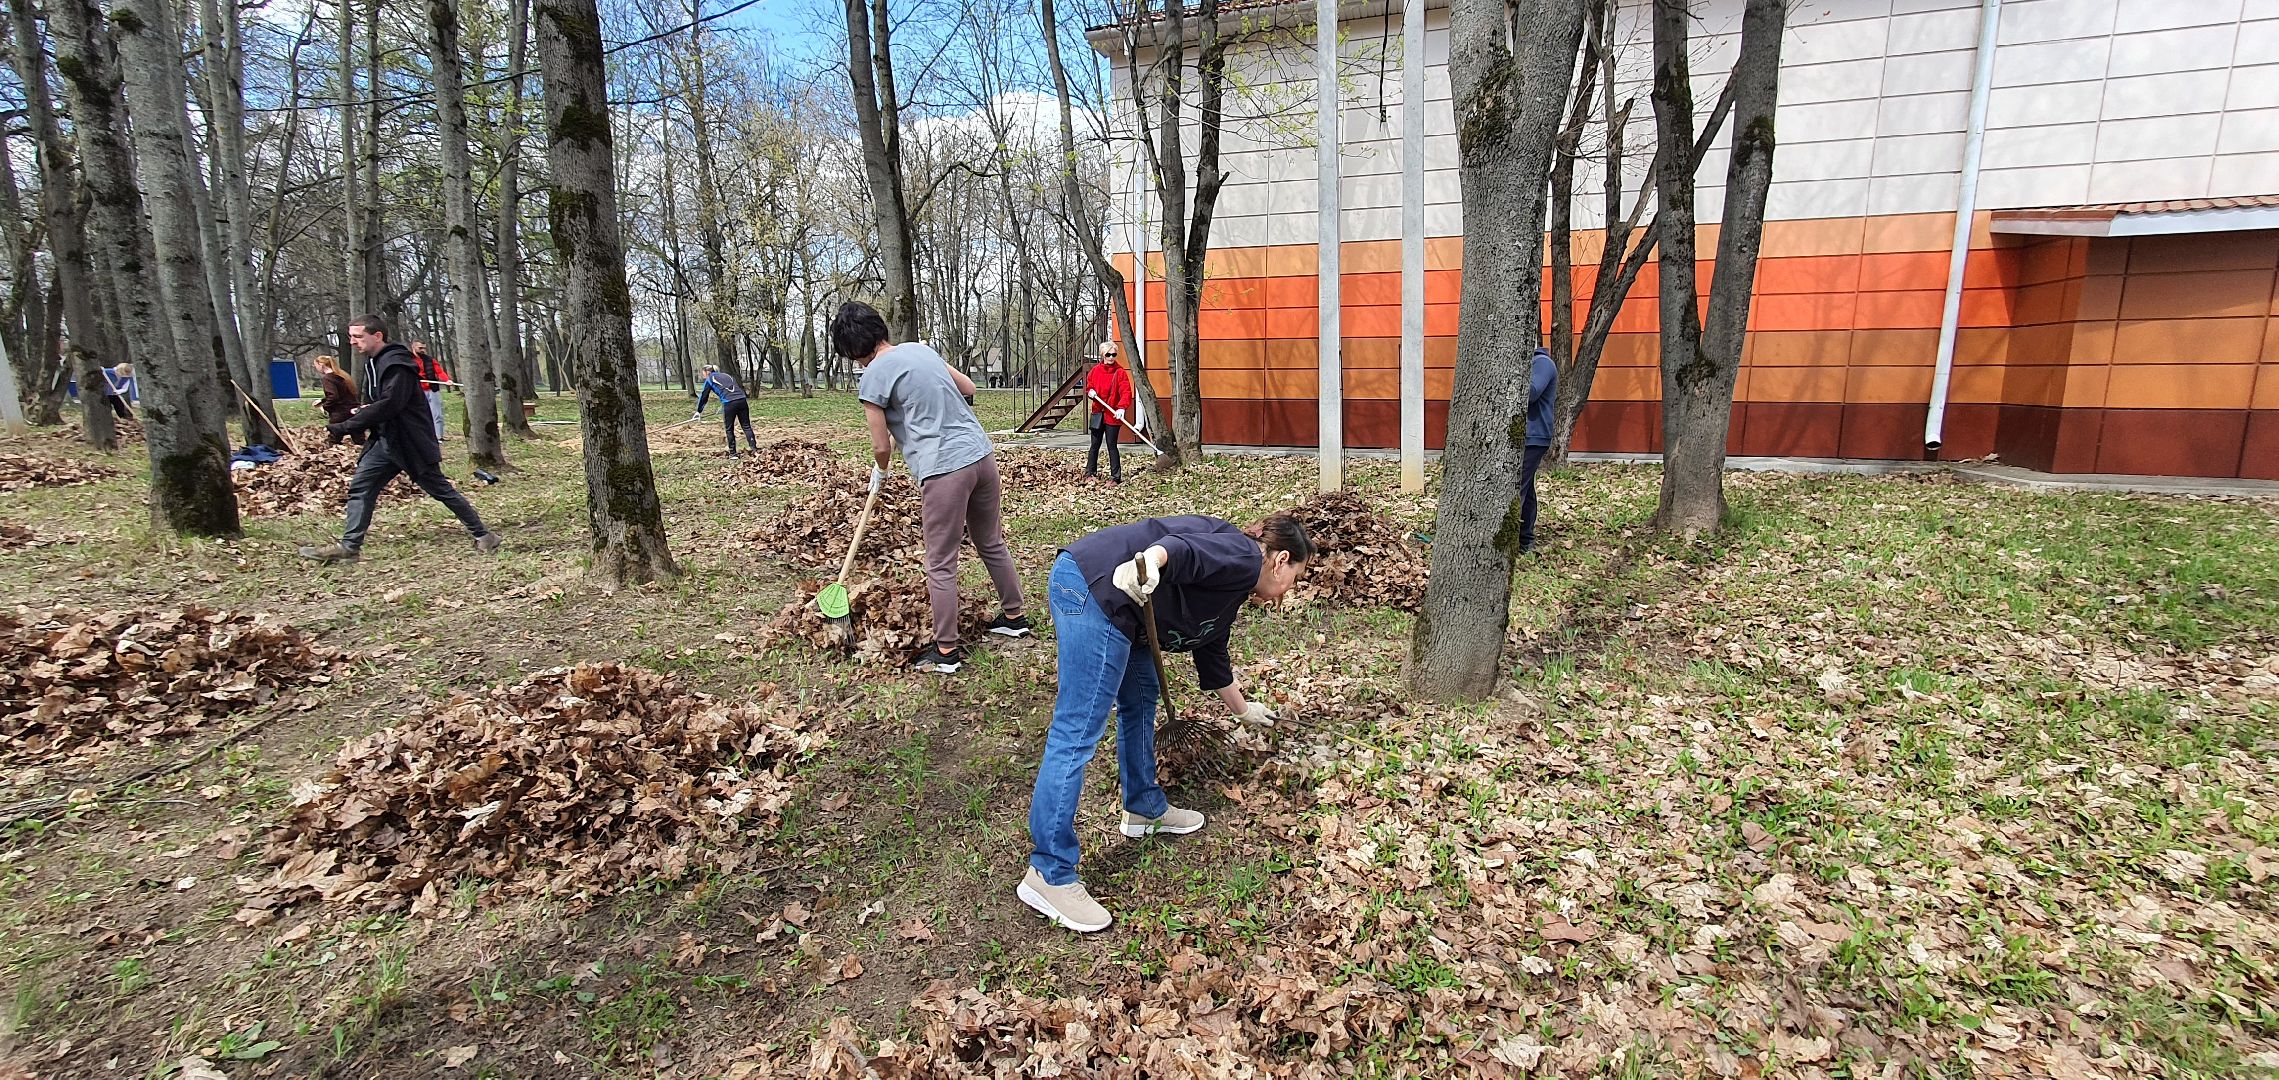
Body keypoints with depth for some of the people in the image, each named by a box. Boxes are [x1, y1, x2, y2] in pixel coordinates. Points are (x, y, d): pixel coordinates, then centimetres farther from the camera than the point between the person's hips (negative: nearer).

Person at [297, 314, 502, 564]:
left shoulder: (397, 365, -19)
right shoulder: (373, 363, 12)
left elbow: (387, 405, -27)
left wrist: (345, 427, -24)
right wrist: (362, 412, -2)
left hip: (411, 442, -9)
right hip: (385, 440, 9)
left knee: (440, 489, -1)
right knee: (359, 487, 3)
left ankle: (483, 535, 9)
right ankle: (349, 546, 7)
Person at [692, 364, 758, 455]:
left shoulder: (710, 379, 12)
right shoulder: (727, 375, 28)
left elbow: (703, 396, 16)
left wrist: (699, 411, 26)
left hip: (729, 403, -4)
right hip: (742, 400, 5)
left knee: (729, 429, 9)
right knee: (746, 426, 7)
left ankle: (732, 453, 13)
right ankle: (754, 448, -5)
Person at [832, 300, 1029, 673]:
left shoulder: (872, 377, -6)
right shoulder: (920, 349, 14)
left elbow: (882, 447, -2)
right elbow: (969, 387, 24)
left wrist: (879, 474, 19)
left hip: (945, 468, -7)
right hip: (982, 454, 8)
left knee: (941, 564, 4)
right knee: (992, 543, 22)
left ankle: (946, 651, 12)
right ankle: (1013, 615, 36)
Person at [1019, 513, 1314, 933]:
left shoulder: (1232, 588, 28)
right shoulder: (1243, 556, 2)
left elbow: (1211, 656, 41)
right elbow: (1187, 547, -20)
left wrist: (1243, 710, 55)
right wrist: (1148, 562, -40)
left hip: (1107, 596, 11)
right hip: (1094, 587, -11)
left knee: (1141, 699, 23)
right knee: (1077, 733, -8)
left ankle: (1145, 809, 39)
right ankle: (1049, 876, -3)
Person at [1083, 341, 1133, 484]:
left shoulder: (1119, 372, -6)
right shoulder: (1095, 370, 5)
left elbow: (1126, 392, -14)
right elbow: (1088, 386, 17)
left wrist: (1122, 408, -29)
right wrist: (1090, 392, -7)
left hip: (1113, 415, -4)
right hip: (1097, 413, 4)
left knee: (1112, 445, -2)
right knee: (1095, 444, 12)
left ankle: (1115, 476, 5)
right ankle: (1090, 472, 24)